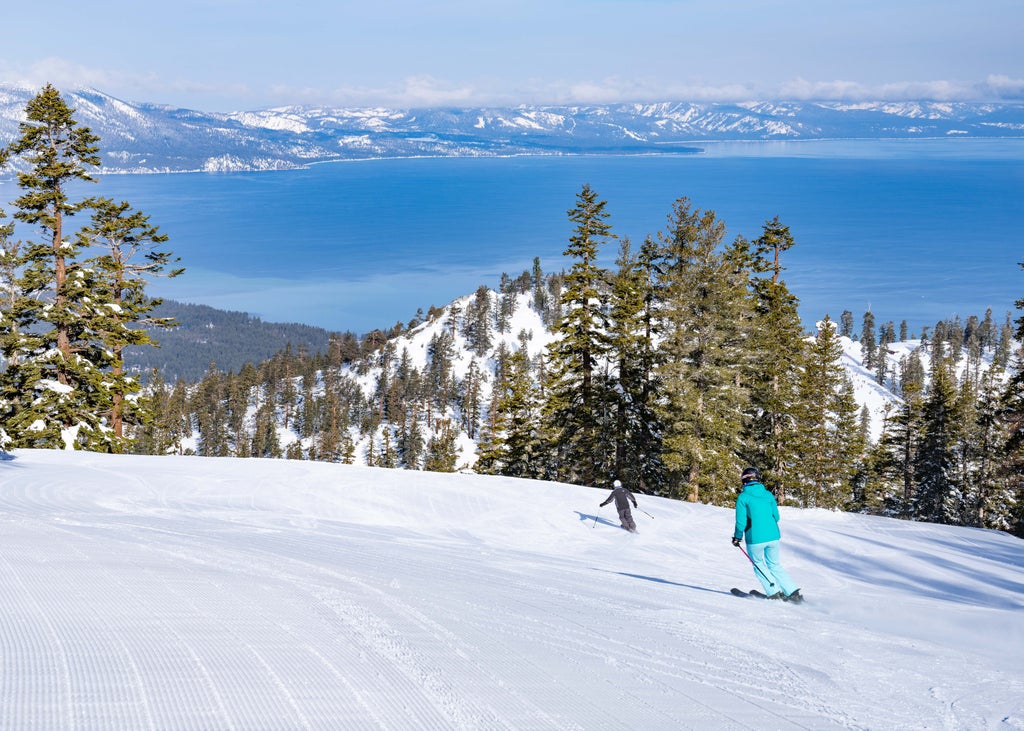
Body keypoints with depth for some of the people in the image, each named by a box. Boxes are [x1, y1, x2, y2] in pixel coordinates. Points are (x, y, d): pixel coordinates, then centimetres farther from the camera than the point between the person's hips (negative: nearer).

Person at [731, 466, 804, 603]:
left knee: (758, 565, 18)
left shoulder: (743, 497, -7)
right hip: (773, 536, 4)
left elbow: (741, 521, -9)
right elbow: (776, 517, 10)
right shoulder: (768, 494, 6)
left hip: (755, 539, -4)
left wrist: (737, 537, 6)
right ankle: (793, 592, 11)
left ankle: (774, 593, 10)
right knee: (775, 565, 19)